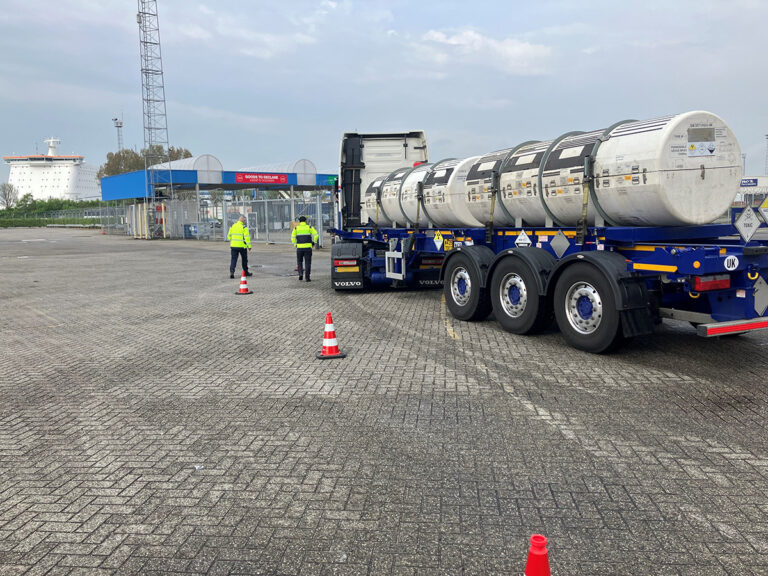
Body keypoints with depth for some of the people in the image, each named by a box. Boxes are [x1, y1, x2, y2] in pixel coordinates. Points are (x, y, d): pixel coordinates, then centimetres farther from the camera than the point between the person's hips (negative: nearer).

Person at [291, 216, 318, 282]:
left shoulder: (296, 228, 7)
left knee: (299, 261, 17)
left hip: (299, 247, 0)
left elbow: (293, 238, -1)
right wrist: (314, 242, 7)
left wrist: (295, 245, 11)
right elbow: (316, 235, -6)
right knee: (308, 262, 5)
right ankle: (307, 277, -2)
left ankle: (300, 273, -1)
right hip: (308, 247, 0)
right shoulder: (310, 227, 6)